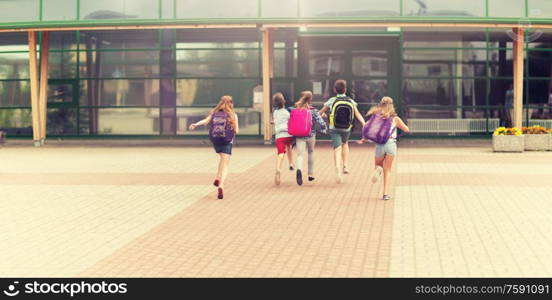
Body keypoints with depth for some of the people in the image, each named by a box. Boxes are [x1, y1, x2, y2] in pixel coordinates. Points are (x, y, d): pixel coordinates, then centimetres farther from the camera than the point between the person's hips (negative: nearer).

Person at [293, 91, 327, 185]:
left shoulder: (296, 110, 2)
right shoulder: (314, 111, -5)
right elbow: (321, 122, -10)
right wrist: (324, 129, 7)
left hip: (299, 136, 0)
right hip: (311, 135, 0)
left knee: (300, 155, -5)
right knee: (311, 152, 24)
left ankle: (299, 169, -37)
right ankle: (311, 174, 27)